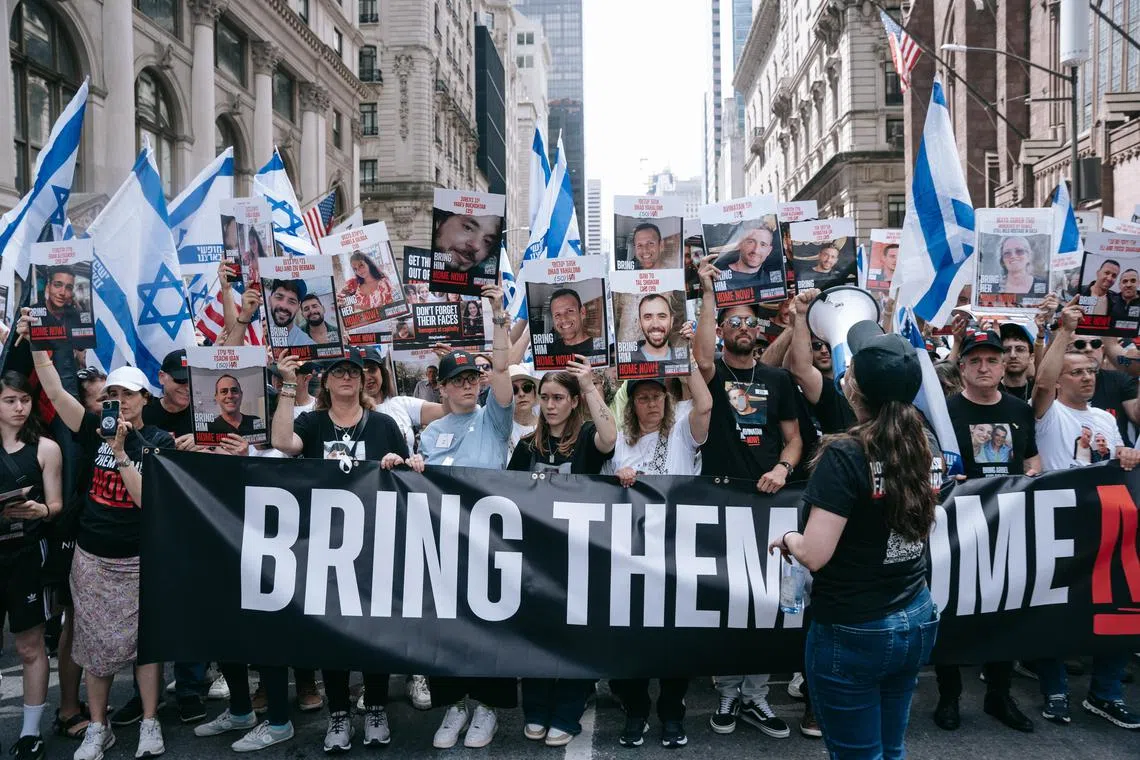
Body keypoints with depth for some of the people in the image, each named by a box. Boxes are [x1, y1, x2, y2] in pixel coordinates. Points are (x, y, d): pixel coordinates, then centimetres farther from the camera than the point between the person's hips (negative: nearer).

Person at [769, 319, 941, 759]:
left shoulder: (845, 456, -21)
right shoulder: (926, 448, -1)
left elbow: (814, 555, -23)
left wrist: (788, 539, -3)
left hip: (852, 631, -7)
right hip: (917, 620, 7)